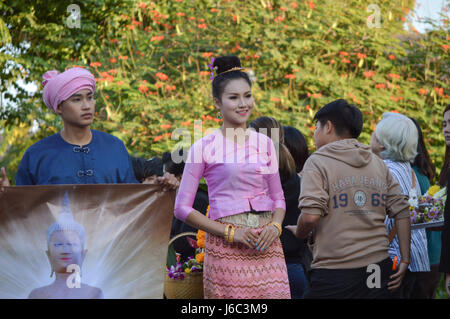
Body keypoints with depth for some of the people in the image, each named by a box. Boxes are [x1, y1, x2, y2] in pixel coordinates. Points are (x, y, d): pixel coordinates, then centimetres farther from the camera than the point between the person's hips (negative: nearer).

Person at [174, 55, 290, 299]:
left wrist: (275, 226, -2)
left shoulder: (264, 143, 12)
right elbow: (182, 208, -1)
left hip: (267, 245, 3)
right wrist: (230, 232, -9)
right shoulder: (204, 147, 1)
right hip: (226, 249, -3)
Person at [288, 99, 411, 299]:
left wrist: (298, 232, 5)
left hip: (334, 273, -5)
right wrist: (405, 260, 10)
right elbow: (401, 211, 9)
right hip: (379, 269, 5)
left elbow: (310, 215, -16)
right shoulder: (378, 164, 14)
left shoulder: (318, 162, -3)